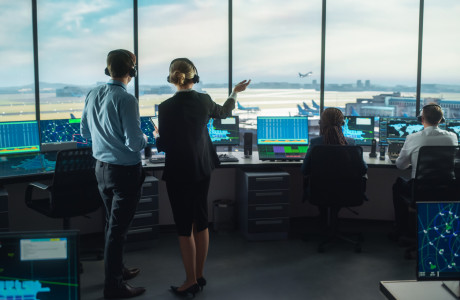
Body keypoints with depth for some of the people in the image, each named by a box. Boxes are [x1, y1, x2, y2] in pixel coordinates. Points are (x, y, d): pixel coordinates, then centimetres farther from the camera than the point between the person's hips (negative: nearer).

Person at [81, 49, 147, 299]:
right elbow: (134, 143, -22)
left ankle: (117, 269, 37)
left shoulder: (92, 95, 2)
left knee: (111, 223, 21)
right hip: (125, 171, -7)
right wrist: (144, 139, -1)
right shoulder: (126, 100, -21)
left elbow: (85, 132, 13)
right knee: (118, 228, 2)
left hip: (101, 167, 7)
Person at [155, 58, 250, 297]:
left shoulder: (166, 107, -16)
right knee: (201, 222, 14)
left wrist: (157, 134, 12)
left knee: (184, 227, 4)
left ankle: (191, 282, 12)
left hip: (179, 173, -5)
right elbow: (224, 112, 20)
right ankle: (199, 276, 25)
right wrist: (235, 92, 36)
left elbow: (163, 146, -10)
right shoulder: (204, 100, -2)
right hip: (202, 169, 5)